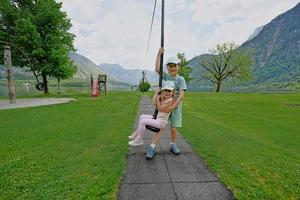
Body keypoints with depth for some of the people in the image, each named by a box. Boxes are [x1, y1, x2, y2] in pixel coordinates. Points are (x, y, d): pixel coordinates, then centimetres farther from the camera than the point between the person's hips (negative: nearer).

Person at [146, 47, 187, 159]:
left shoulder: (181, 79, -5)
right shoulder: (165, 76, 2)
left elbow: (181, 94, -15)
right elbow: (157, 69, -16)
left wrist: (174, 105, -25)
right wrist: (159, 54, -15)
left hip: (176, 106, 0)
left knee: (174, 128, 4)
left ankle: (172, 145, 29)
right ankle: (152, 148, 3)